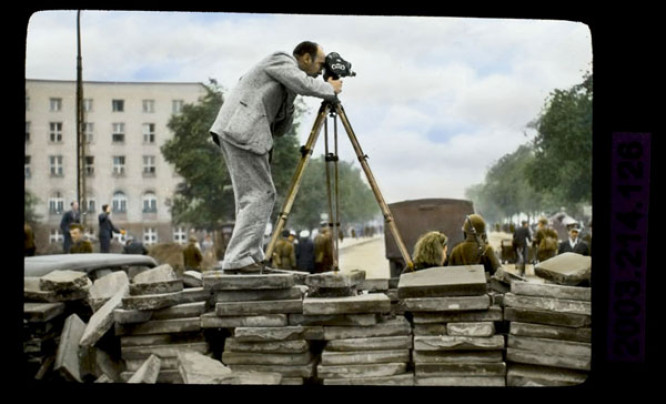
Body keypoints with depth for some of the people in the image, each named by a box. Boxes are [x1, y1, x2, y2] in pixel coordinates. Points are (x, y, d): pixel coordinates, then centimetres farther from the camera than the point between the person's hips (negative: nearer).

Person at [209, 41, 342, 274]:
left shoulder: (285, 86, 27)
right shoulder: (281, 60, 2)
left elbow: (279, 129, 23)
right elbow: (306, 85, -16)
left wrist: (289, 103, 10)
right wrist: (331, 89, 3)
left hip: (237, 132, 10)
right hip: (243, 132, -10)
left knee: (253, 195, 13)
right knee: (260, 195, -10)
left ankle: (252, 258, 16)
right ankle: (238, 259, -11)